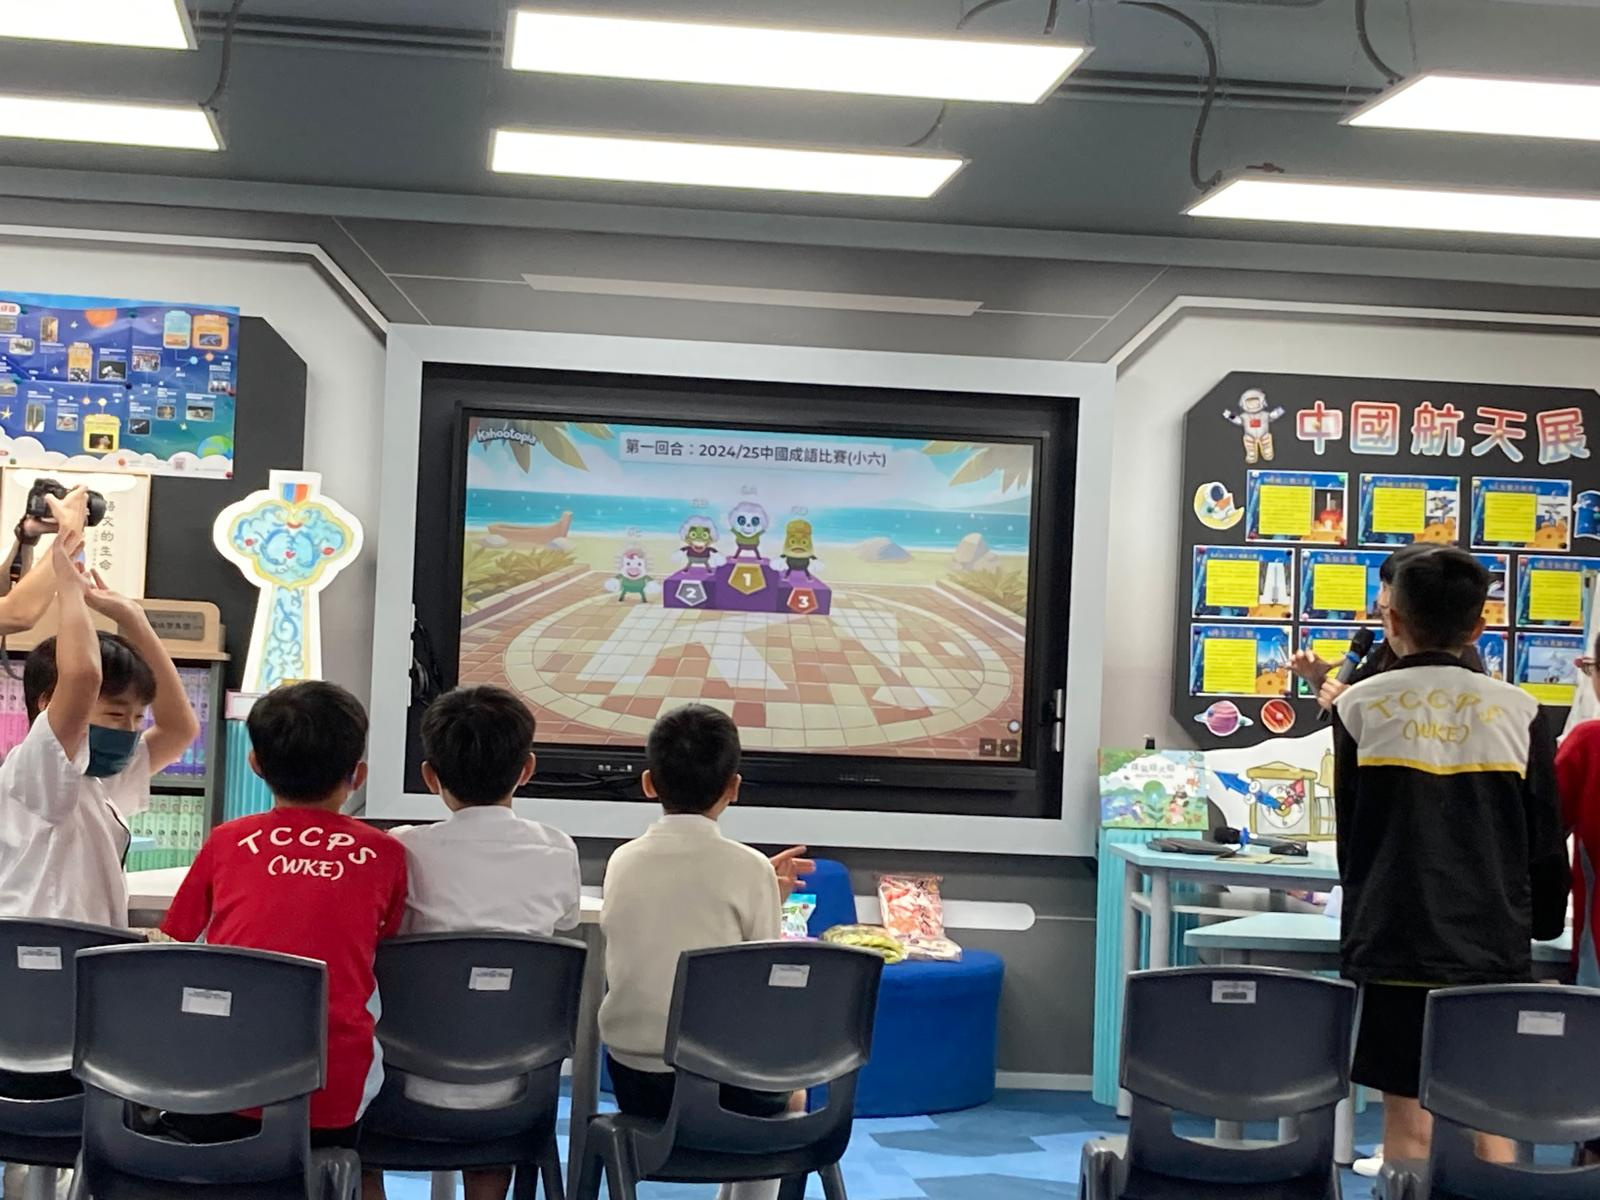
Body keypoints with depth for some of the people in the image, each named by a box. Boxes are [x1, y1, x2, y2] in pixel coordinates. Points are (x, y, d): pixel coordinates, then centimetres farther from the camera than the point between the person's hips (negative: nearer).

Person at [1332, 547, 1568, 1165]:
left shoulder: (1361, 705, -3)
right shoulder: (1517, 712, -1)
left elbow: (1350, 834, 5)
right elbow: (1547, 842, 5)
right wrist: (1542, 924, 21)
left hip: (1391, 946, -1)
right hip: (1493, 951, 1)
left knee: (1408, 1119, 5)